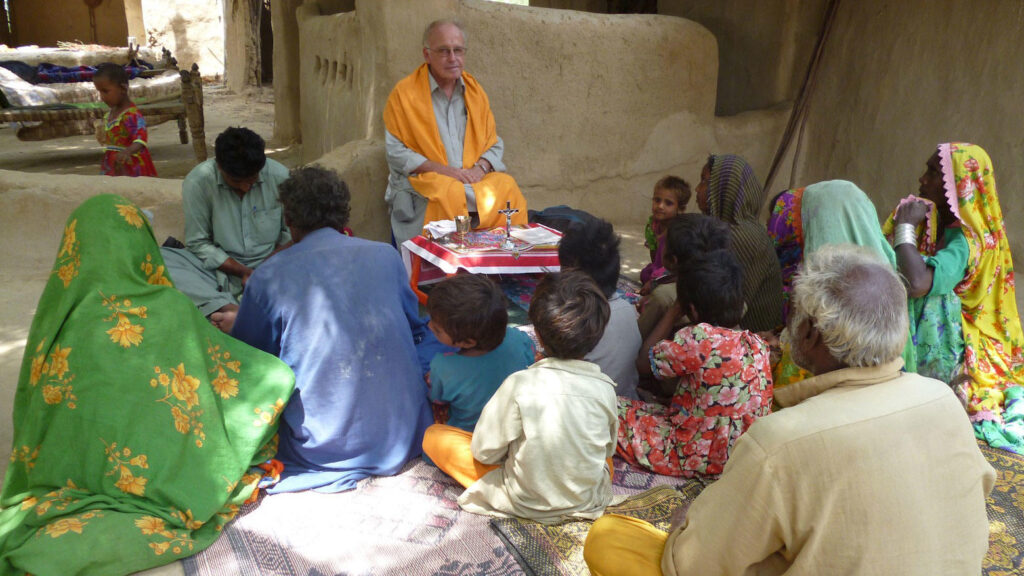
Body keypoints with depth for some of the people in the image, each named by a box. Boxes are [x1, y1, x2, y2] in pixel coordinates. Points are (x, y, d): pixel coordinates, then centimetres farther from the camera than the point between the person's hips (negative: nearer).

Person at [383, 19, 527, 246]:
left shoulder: (475, 90, 15)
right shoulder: (404, 93, 0)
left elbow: (494, 145, 16)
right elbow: (396, 153, -4)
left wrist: (480, 167, -7)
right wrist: (442, 169, -15)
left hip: (476, 179, 4)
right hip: (423, 181, -3)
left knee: (507, 186, -24)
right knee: (448, 195, -35)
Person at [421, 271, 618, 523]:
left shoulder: (520, 384, -25)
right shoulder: (605, 388, -15)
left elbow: (485, 451, -14)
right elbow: (608, 449, 3)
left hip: (526, 504, -3)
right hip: (589, 503, 4)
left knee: (434, 435, 3)